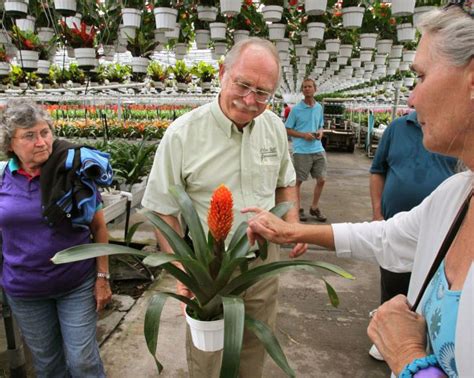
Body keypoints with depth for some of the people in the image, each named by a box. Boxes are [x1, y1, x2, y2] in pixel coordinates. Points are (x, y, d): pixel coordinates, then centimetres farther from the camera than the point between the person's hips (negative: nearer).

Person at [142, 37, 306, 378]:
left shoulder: (275, 126, -3)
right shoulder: (183, 134, -18)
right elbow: (162, 210, -11)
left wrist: (293, 224, -3)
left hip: (264, 261, 4)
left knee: (255, 350, 25)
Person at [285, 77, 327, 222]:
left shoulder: (319, 108, 9)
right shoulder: (296, 109, -5)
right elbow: (288, 129, -3)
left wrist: (320, 132, -3)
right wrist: (304, 135, -16)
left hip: (318, 149, 5)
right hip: (301, 151, -5)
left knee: (321, 180, 7)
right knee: (298, 181, 5)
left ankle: (314, 208, 25)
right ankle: (299, 209, 20)